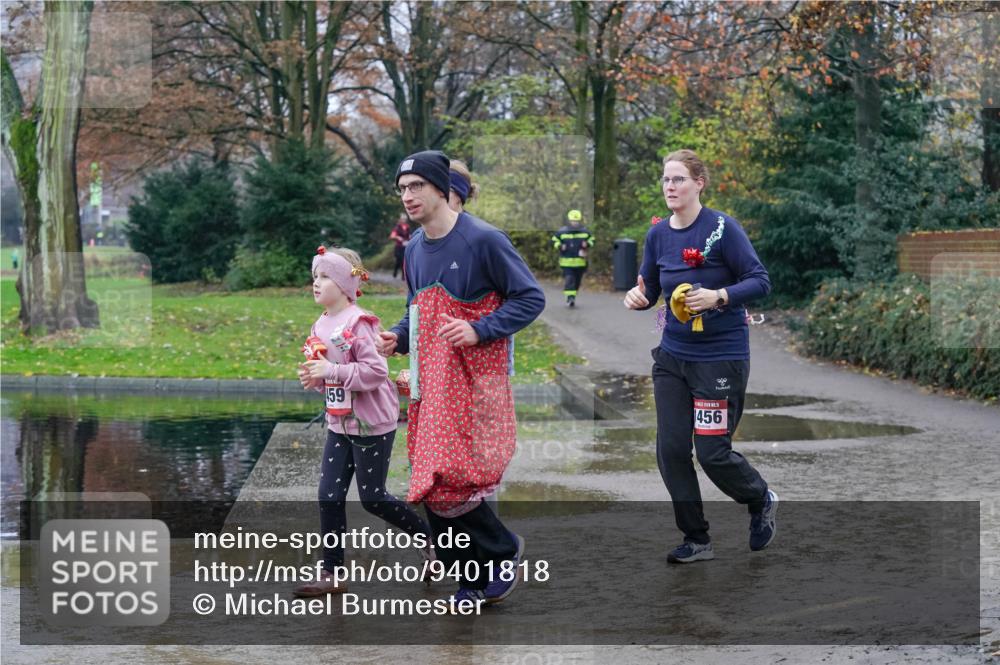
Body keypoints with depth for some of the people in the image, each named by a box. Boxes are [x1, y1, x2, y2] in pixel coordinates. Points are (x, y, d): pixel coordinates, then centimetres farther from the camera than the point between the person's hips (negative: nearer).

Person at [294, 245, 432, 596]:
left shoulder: (357, 323, -18)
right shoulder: (321, 325, 8)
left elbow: (376, 371, -25)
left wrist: (331, 371, -27)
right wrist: (313, 378, -1)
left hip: (372, 425, -8)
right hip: (339, 424, 8)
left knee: (372, 497, 1)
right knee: (329, 497, 3)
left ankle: (429, 536, 24)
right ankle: (332, 574, 9)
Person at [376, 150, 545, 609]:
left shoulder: (483, 240, -11)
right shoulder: (414, 249, 11)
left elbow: (530, 298, -9)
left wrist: (478, 330, -19)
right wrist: (398, 337, 5)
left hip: (474, 379, -7)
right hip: (430, 382, 7)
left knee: (450, 481, -14)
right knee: (432, 484, 7)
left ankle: (503, 551, 9)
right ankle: (473, 580, 20)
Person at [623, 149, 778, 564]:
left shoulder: (722, 228, -12)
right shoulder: (658, 234, 5)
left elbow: (760, 281, -12)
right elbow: (649, 288, 13)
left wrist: (718, 296, -26)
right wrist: (638, 296, -10)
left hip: (721, 356, -6)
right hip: (673, 355, 6)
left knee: (712, 452, -5)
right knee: (670, 449, 1)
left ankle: (761, 502, 26)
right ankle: (696, 540, 15)